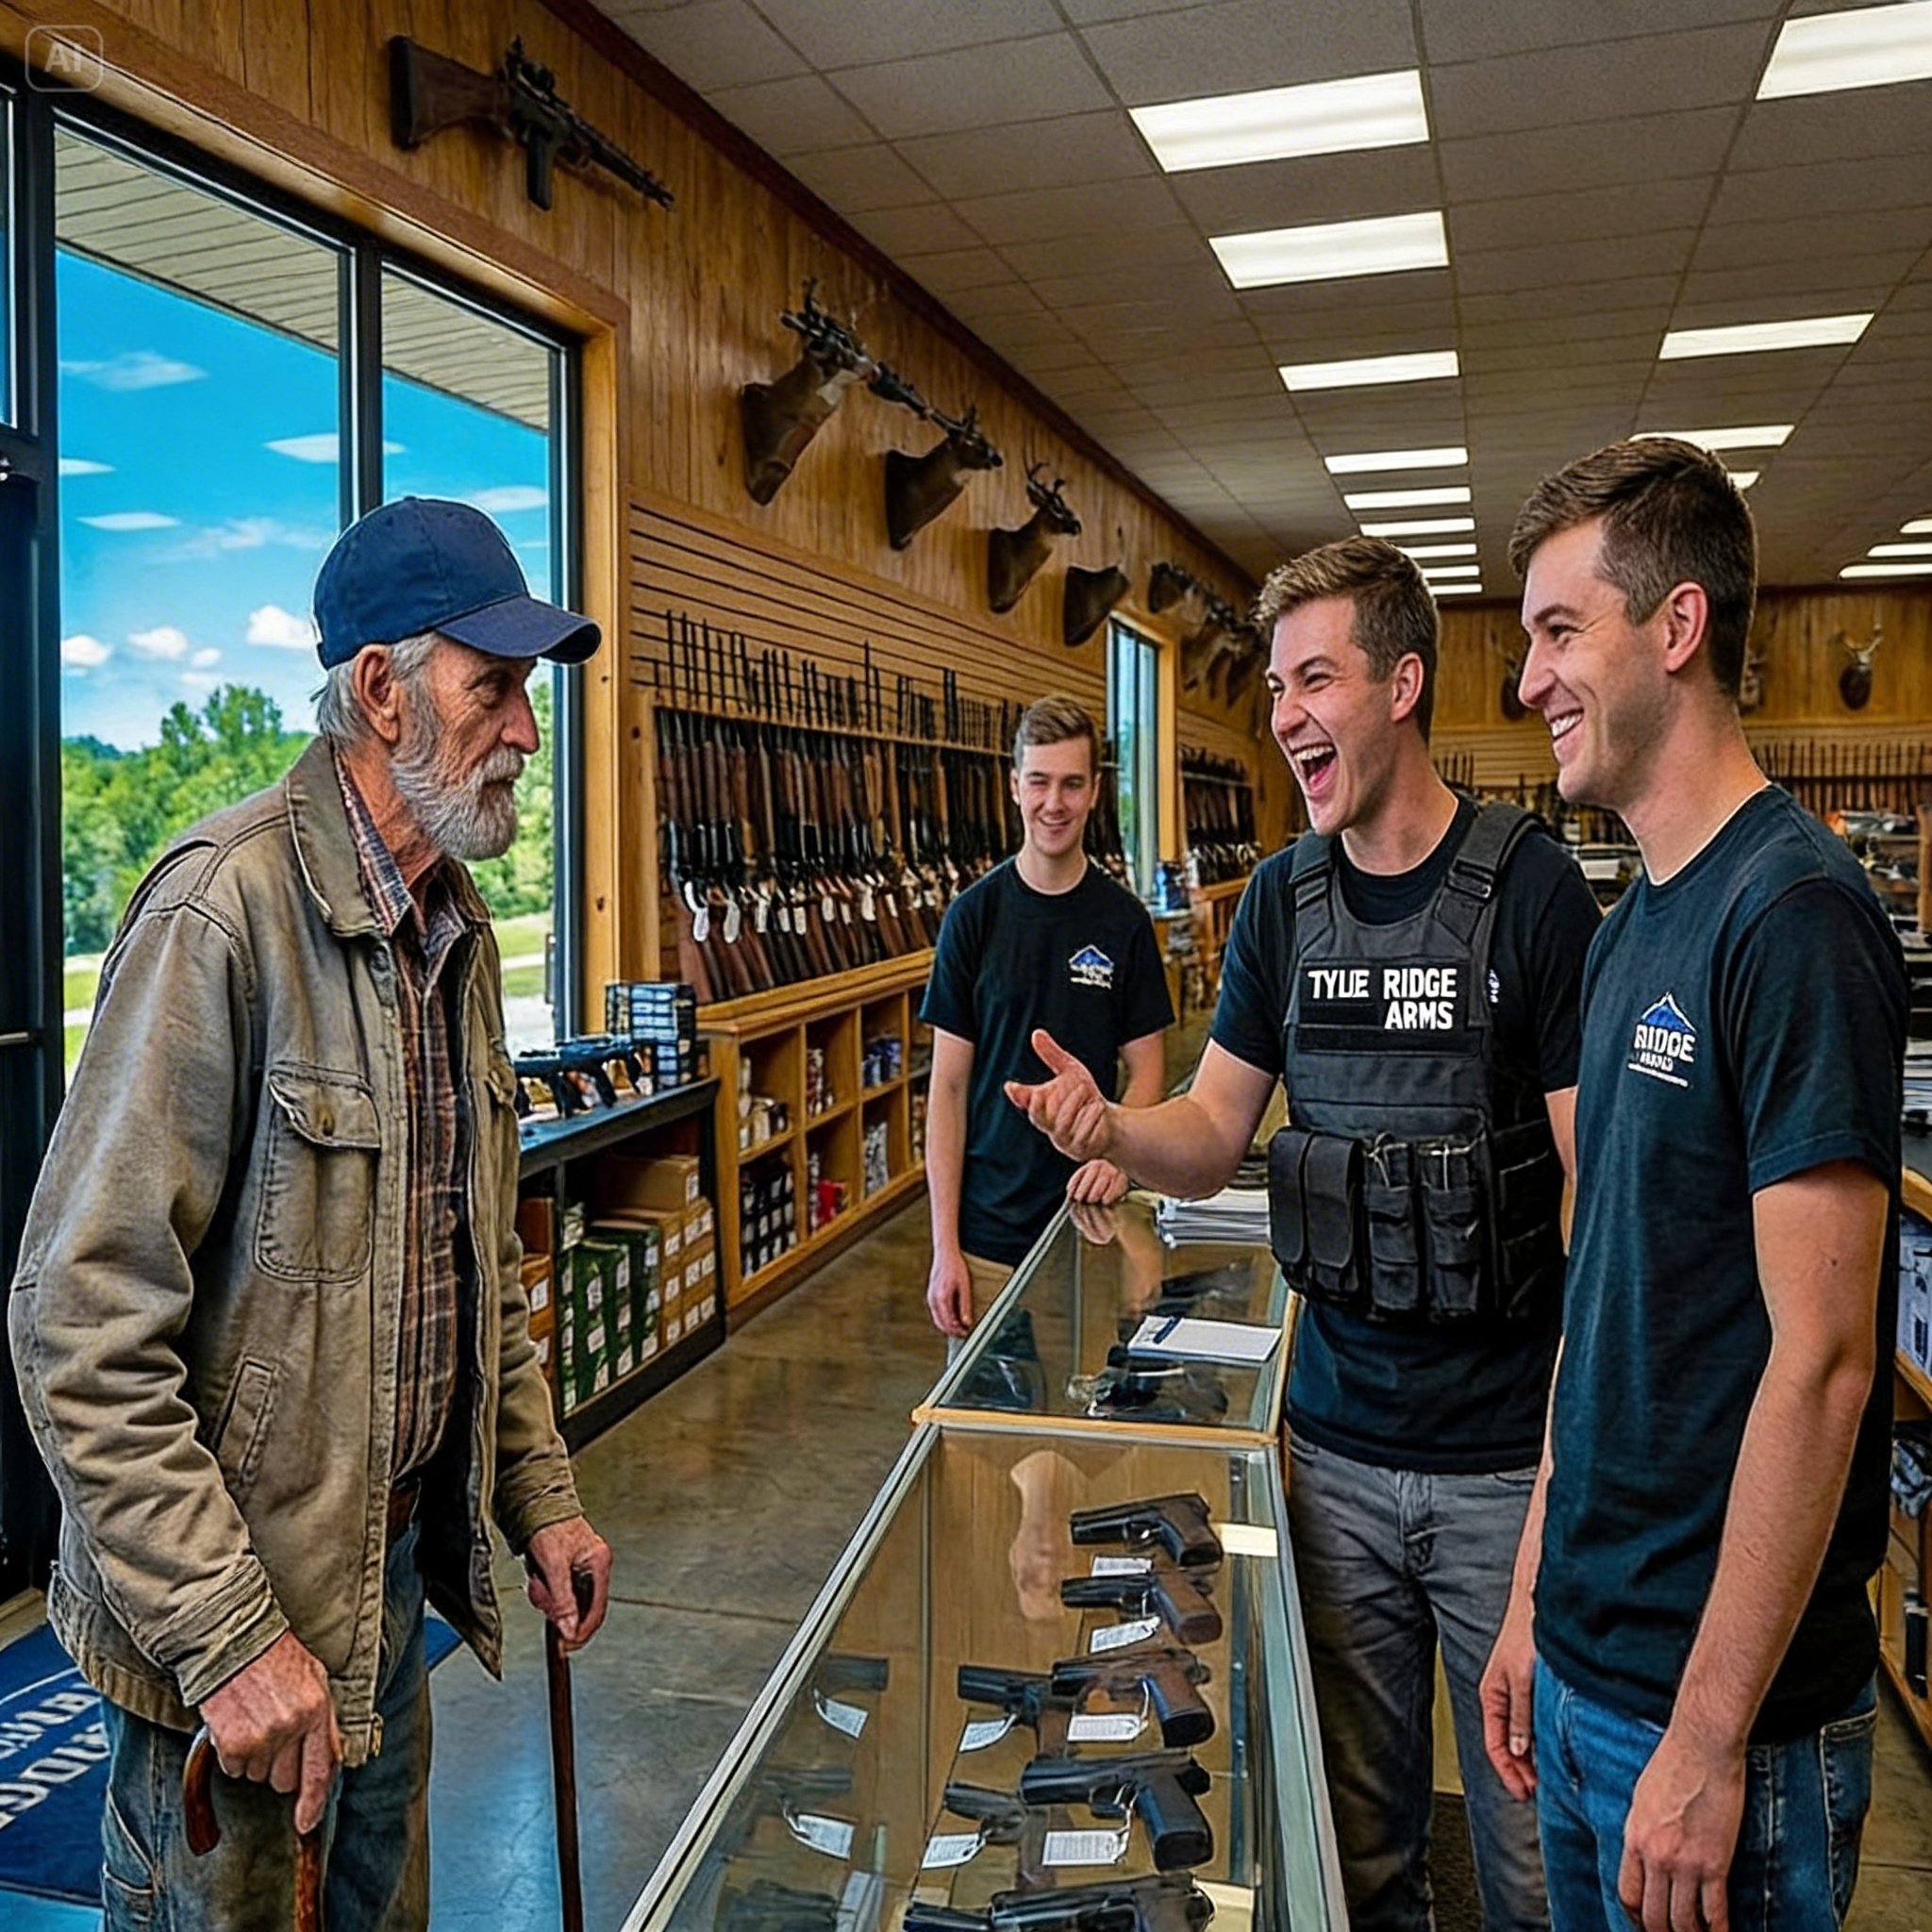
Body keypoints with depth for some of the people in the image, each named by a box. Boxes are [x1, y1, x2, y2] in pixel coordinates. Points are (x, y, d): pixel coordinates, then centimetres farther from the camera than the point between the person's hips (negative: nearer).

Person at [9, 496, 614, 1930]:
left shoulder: (460, 923, 4)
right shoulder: (223, 912, -22)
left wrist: (537, 1492, 11)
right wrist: (225, 1633, -21)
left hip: (402, 1559, 7)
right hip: (228, 1607, -7)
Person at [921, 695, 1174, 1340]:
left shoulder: (1124, 921, 0)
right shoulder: (975, 914, -3)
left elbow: (1145, 1071, 4)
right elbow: (948, 1086, -3)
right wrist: (944, 1244, -8)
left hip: (1089, 1225, 1)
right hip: (986, 1235, -1)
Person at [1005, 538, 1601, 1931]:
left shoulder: (1531, 889, -10)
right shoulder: (1282, 900, 4)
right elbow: (1215, 1137, 5)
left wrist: (1577, 1442, -14)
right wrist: (1111, 1126, -17)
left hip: (1506, 1458, -3)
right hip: (1336, 1447, 4)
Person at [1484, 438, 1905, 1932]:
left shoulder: (1795, 915, -19)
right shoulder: (1630, 930, 6)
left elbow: (1822, 1360, -21)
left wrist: (1708, 1742, -18)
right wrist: (1537, 1601, 12)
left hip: (1723, 1713, -7)